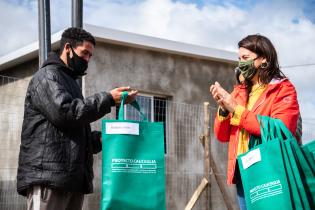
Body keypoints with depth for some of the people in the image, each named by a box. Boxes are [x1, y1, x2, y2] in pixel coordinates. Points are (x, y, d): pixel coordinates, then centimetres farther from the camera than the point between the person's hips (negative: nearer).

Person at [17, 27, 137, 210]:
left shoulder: (71, 82, 29)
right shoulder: (47, 76, 1)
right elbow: (64, 112, -16)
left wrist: (99, 139, 10)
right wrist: (108, 99, -11)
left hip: (73, 179, 9)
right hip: (47, 175, -9)